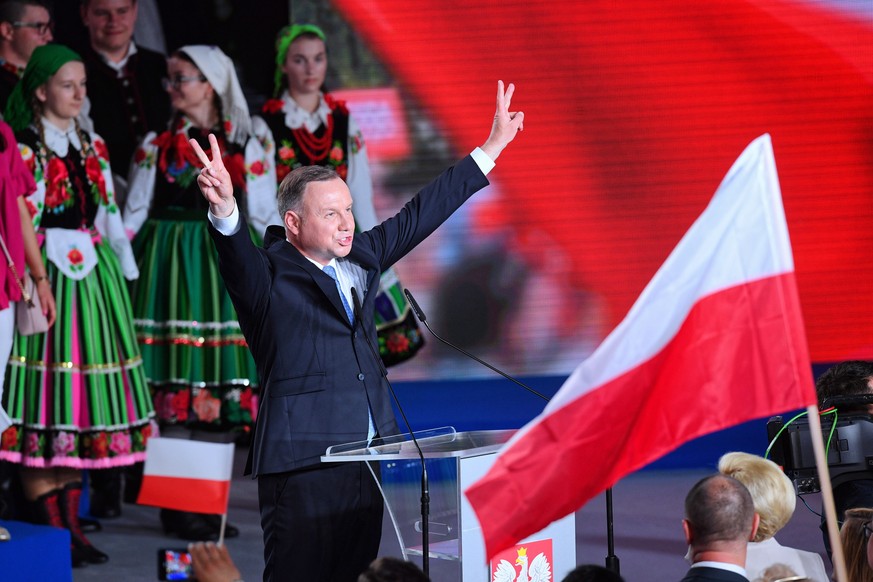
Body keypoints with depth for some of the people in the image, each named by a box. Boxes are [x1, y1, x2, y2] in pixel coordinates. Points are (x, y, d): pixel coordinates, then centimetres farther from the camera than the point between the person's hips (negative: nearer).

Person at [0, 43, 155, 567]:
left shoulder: (93, 147, 15)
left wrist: (126, 275, 16)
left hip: (93, 278, 6)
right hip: (44, 277, -6)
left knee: (80, 403, 6)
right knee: (43, 404, -7)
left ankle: (71, 523, 11)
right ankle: (50, 529, -4)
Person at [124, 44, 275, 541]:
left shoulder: (246, 146, 7)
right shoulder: (157, 145, 7)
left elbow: (264, 217, 8)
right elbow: (134, 214, 8)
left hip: (228, 269, 1)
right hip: (170, 269, -1)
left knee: (227, 384, -2)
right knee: (177, 383, -6)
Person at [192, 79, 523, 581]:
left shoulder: (360, 259, 14)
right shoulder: (269, 277, -6)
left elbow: (421, 215, 22)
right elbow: (238, 256, -27)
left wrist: (493, 146, 26)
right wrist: (224, 210, -49)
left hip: (368, 463, 7)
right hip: (302, 468, -7)